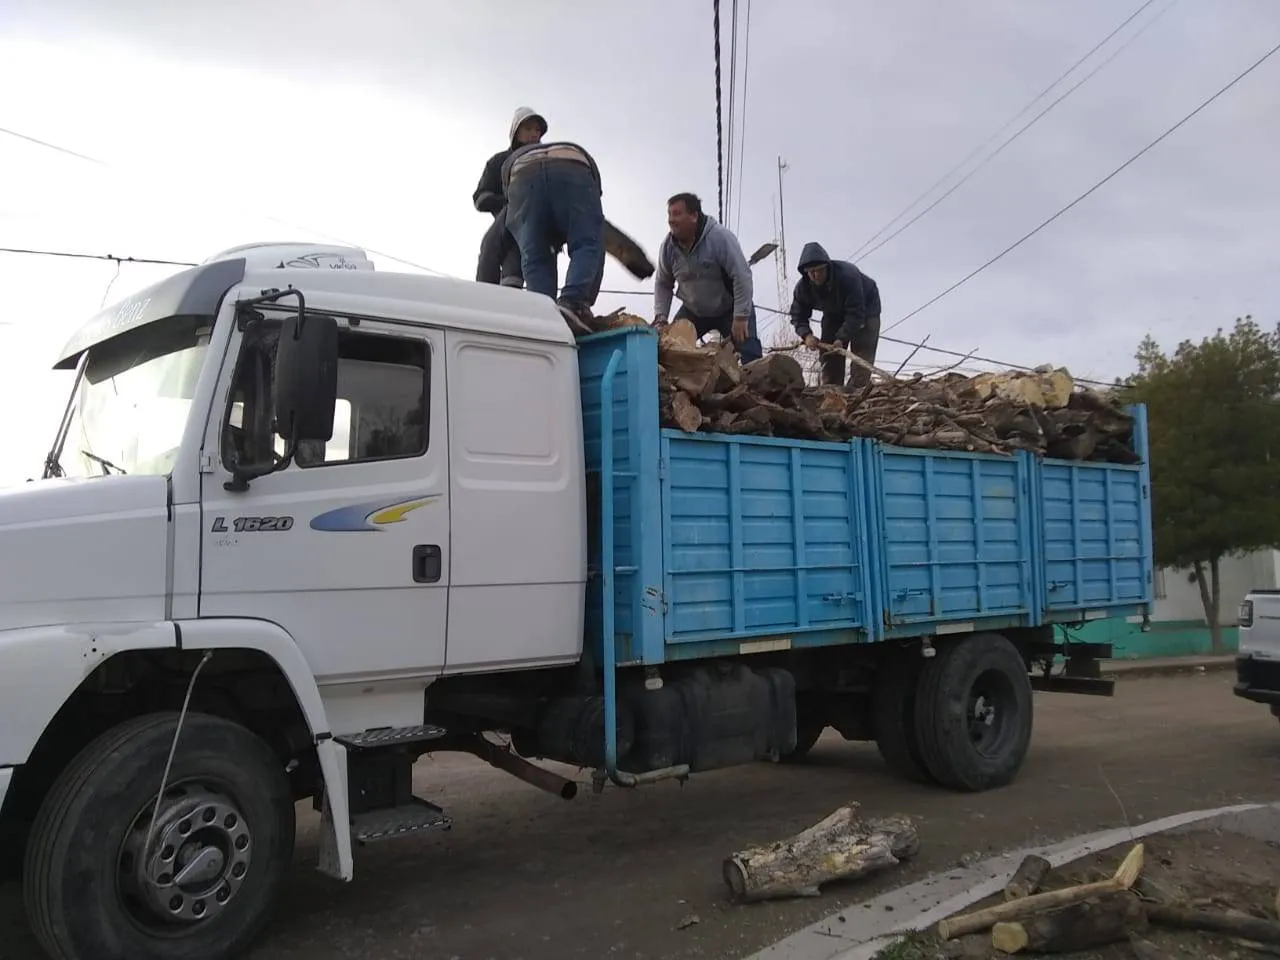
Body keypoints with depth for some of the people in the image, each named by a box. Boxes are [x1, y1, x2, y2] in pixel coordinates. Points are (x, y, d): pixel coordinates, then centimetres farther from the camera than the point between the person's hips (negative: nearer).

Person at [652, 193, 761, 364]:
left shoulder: (720, 237, -26)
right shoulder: (668, 246, -10)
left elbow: (742, 276, -27)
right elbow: (662, 284, 3)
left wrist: (741, 317, -29)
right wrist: (660, 316, -9)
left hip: (729, 309, -4)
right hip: (693, 311, 5)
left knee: (750, 356, -17)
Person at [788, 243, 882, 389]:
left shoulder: (847, 275, -38)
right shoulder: (803, 287, -22)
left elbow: (856, 313, -38)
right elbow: (798, 315, -12)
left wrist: (842, 338, -46)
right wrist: (806, 335, -32)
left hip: (865, 308, -5)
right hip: (834, 314, 5)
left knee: (862, 354, -18)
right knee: (828, 354, -3)